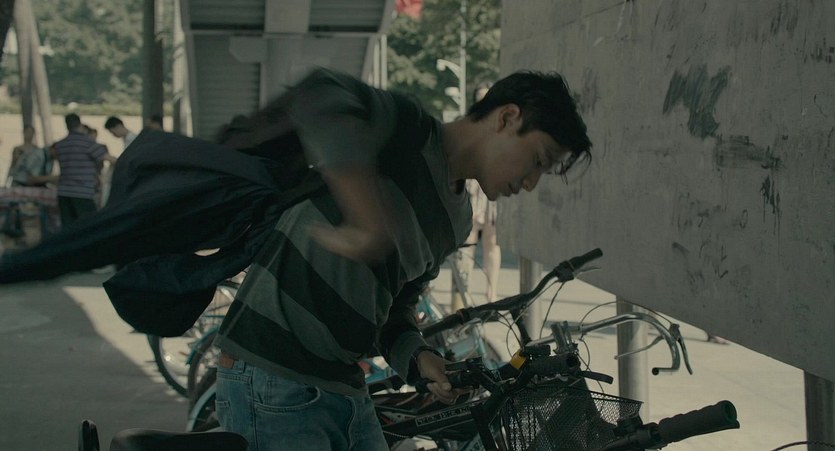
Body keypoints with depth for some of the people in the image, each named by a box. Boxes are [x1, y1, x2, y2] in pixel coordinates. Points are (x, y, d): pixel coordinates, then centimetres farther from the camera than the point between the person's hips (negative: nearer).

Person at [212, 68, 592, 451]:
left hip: (345, 389, 9)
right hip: (271, 386, -9)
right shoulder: (410, 129, -12)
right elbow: (319, 98, -32)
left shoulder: (457, 221, 15)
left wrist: (418, 357, 0)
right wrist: (369, 223, -38)